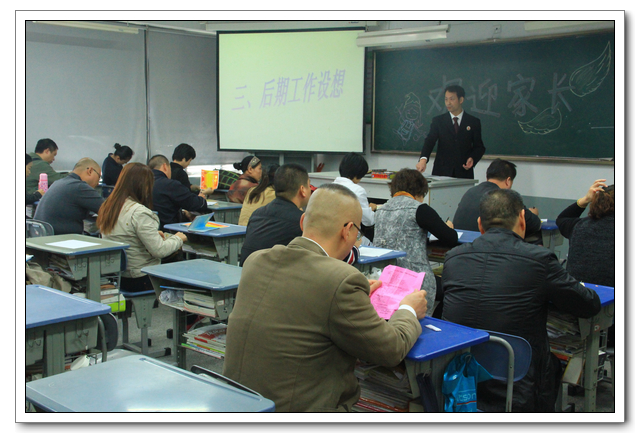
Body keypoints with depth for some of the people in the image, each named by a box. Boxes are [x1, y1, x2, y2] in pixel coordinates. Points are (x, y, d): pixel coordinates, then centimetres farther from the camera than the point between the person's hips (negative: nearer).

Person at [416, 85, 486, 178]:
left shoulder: (473, 122, 7)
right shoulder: (438, 121, 7)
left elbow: (479, 147, 9)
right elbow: (429, 141, -7)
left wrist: (472, 159, -12)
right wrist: (423, 159, -26)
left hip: (464, 173, 0)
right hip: (442, 171, 0)